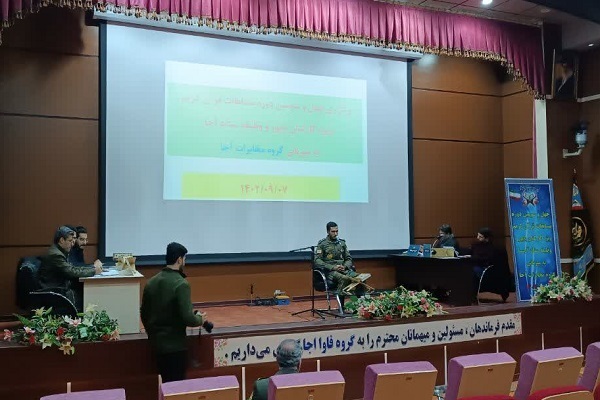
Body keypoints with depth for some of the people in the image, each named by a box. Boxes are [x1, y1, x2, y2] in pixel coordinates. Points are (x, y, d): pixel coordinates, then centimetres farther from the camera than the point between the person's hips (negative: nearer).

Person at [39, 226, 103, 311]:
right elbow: (72, 272, -22)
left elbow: (72, 268, 12)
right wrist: (93, 271, -14)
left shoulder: (59, 252, 11)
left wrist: (93, 268, 1)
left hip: (61, 288, 9)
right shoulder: (55, 255, -19)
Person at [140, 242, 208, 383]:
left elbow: (144, 313, 10)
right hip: (175, 345, -7)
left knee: (166, 383, 19)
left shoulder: (151, 282, 2)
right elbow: (187, 317, -23)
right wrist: (200, 319, -2)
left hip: (156, 343, 7)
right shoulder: (181, 284, -19)